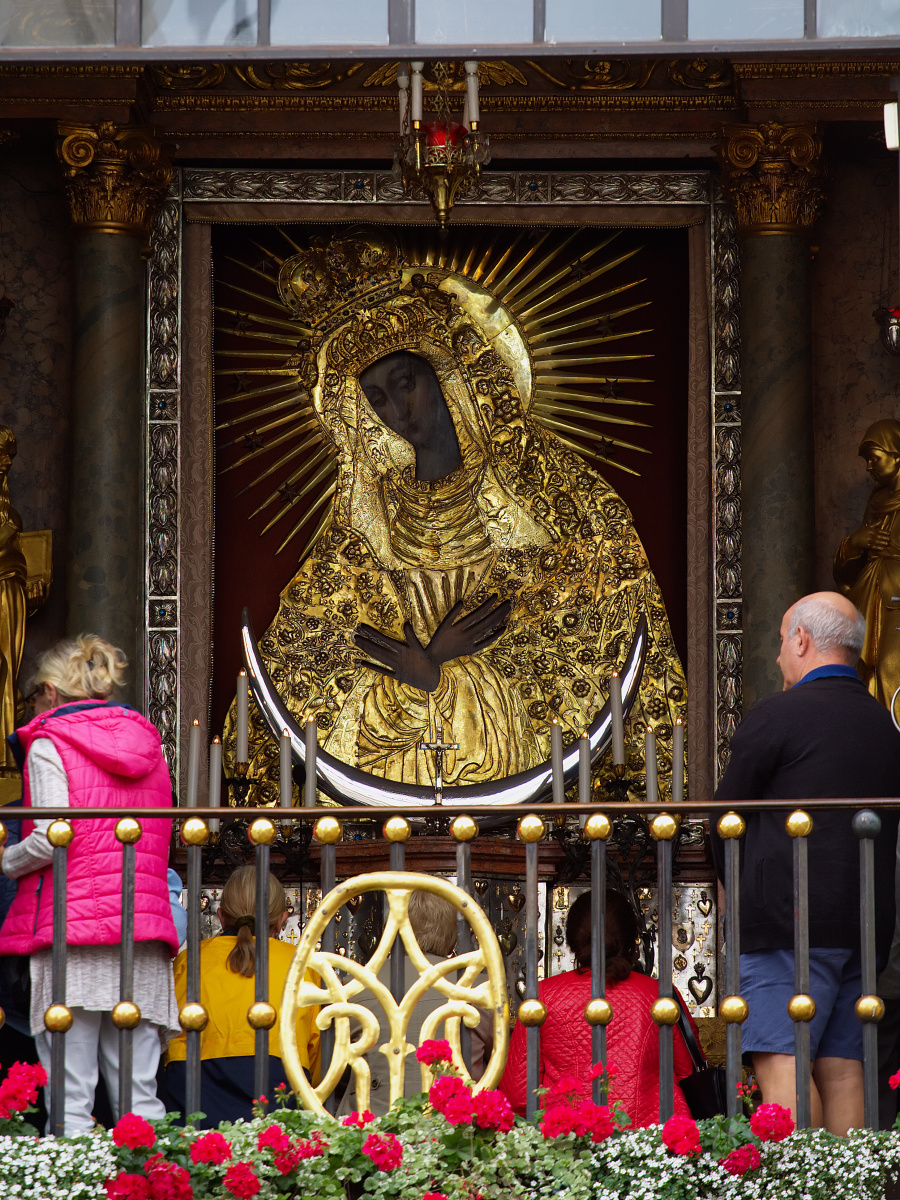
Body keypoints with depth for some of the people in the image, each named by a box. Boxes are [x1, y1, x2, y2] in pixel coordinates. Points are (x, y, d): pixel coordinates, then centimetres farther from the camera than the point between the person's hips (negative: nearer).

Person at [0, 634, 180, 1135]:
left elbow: (51, 840, -12)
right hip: (144, 924, 5)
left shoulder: (49, 742, 0)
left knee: (71, 1101, -5)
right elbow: (156, 844, 17)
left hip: (72, 925, -5)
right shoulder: (147, 744, 18)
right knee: (140, 1097, 5)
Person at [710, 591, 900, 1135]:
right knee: (841, 1065, 7)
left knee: (781, 1060, -10)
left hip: (787, 922, -7)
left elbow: (726, 815, 0)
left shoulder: (778, 714, -6)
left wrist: (734, 883, 19)